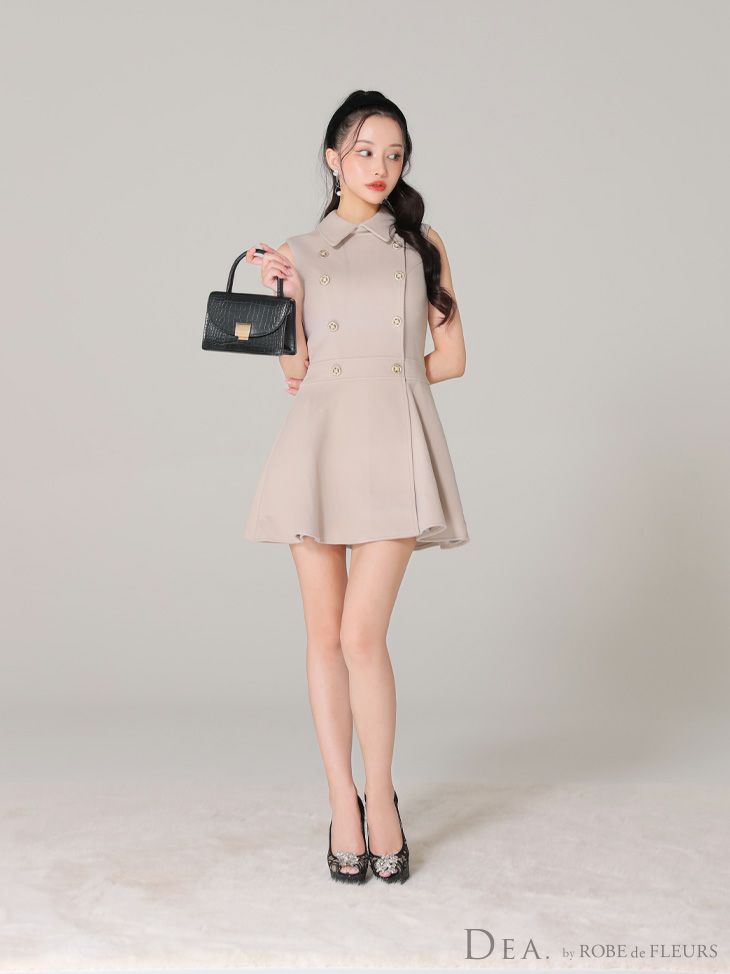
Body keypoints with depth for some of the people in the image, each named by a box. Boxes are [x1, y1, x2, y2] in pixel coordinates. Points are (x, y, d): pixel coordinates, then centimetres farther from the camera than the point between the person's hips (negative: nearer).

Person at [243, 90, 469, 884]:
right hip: (319, 446, 2)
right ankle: (344, 808, 14)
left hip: (394, 447, -1)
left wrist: (377, 378, 5)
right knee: (325, 636, 2)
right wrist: (281, 293, -3)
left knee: (362, 634, -10)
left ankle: (381, 799, 10)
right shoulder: (300, 253, 13)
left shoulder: (421, 245, 13)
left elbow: (450, 358, 8)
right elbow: (297, 372, 6)